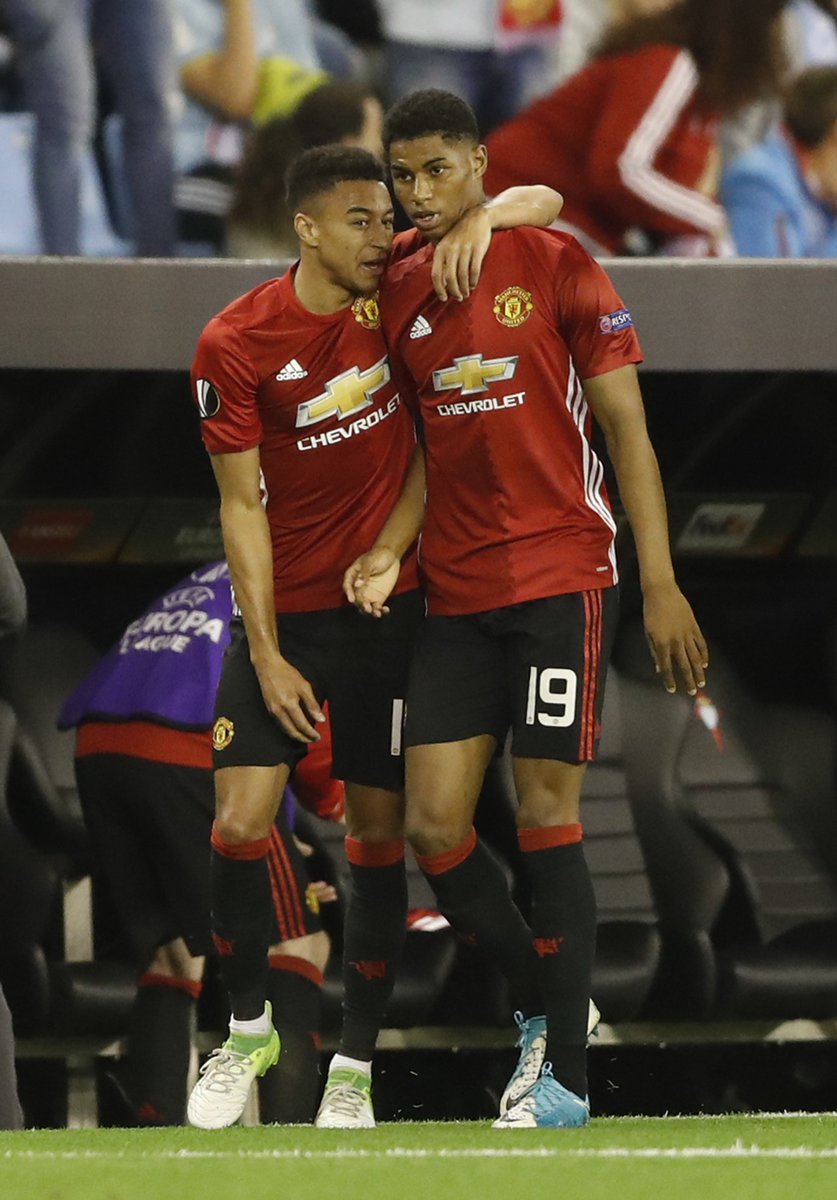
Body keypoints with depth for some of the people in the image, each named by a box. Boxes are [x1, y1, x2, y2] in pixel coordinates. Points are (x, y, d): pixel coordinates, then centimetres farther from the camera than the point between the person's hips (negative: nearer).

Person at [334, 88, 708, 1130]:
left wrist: (661, 587, -9)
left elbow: (627, 430, -3)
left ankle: (565, 1074, 0)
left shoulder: (555, 265, -3)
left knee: (546, 817, -7)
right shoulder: (400, 296, 11)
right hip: (456, 594, 5)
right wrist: (389, 550, 2)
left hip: (561, 575, -5)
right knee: (433, 827, -4)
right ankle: (544, 1008, 17)